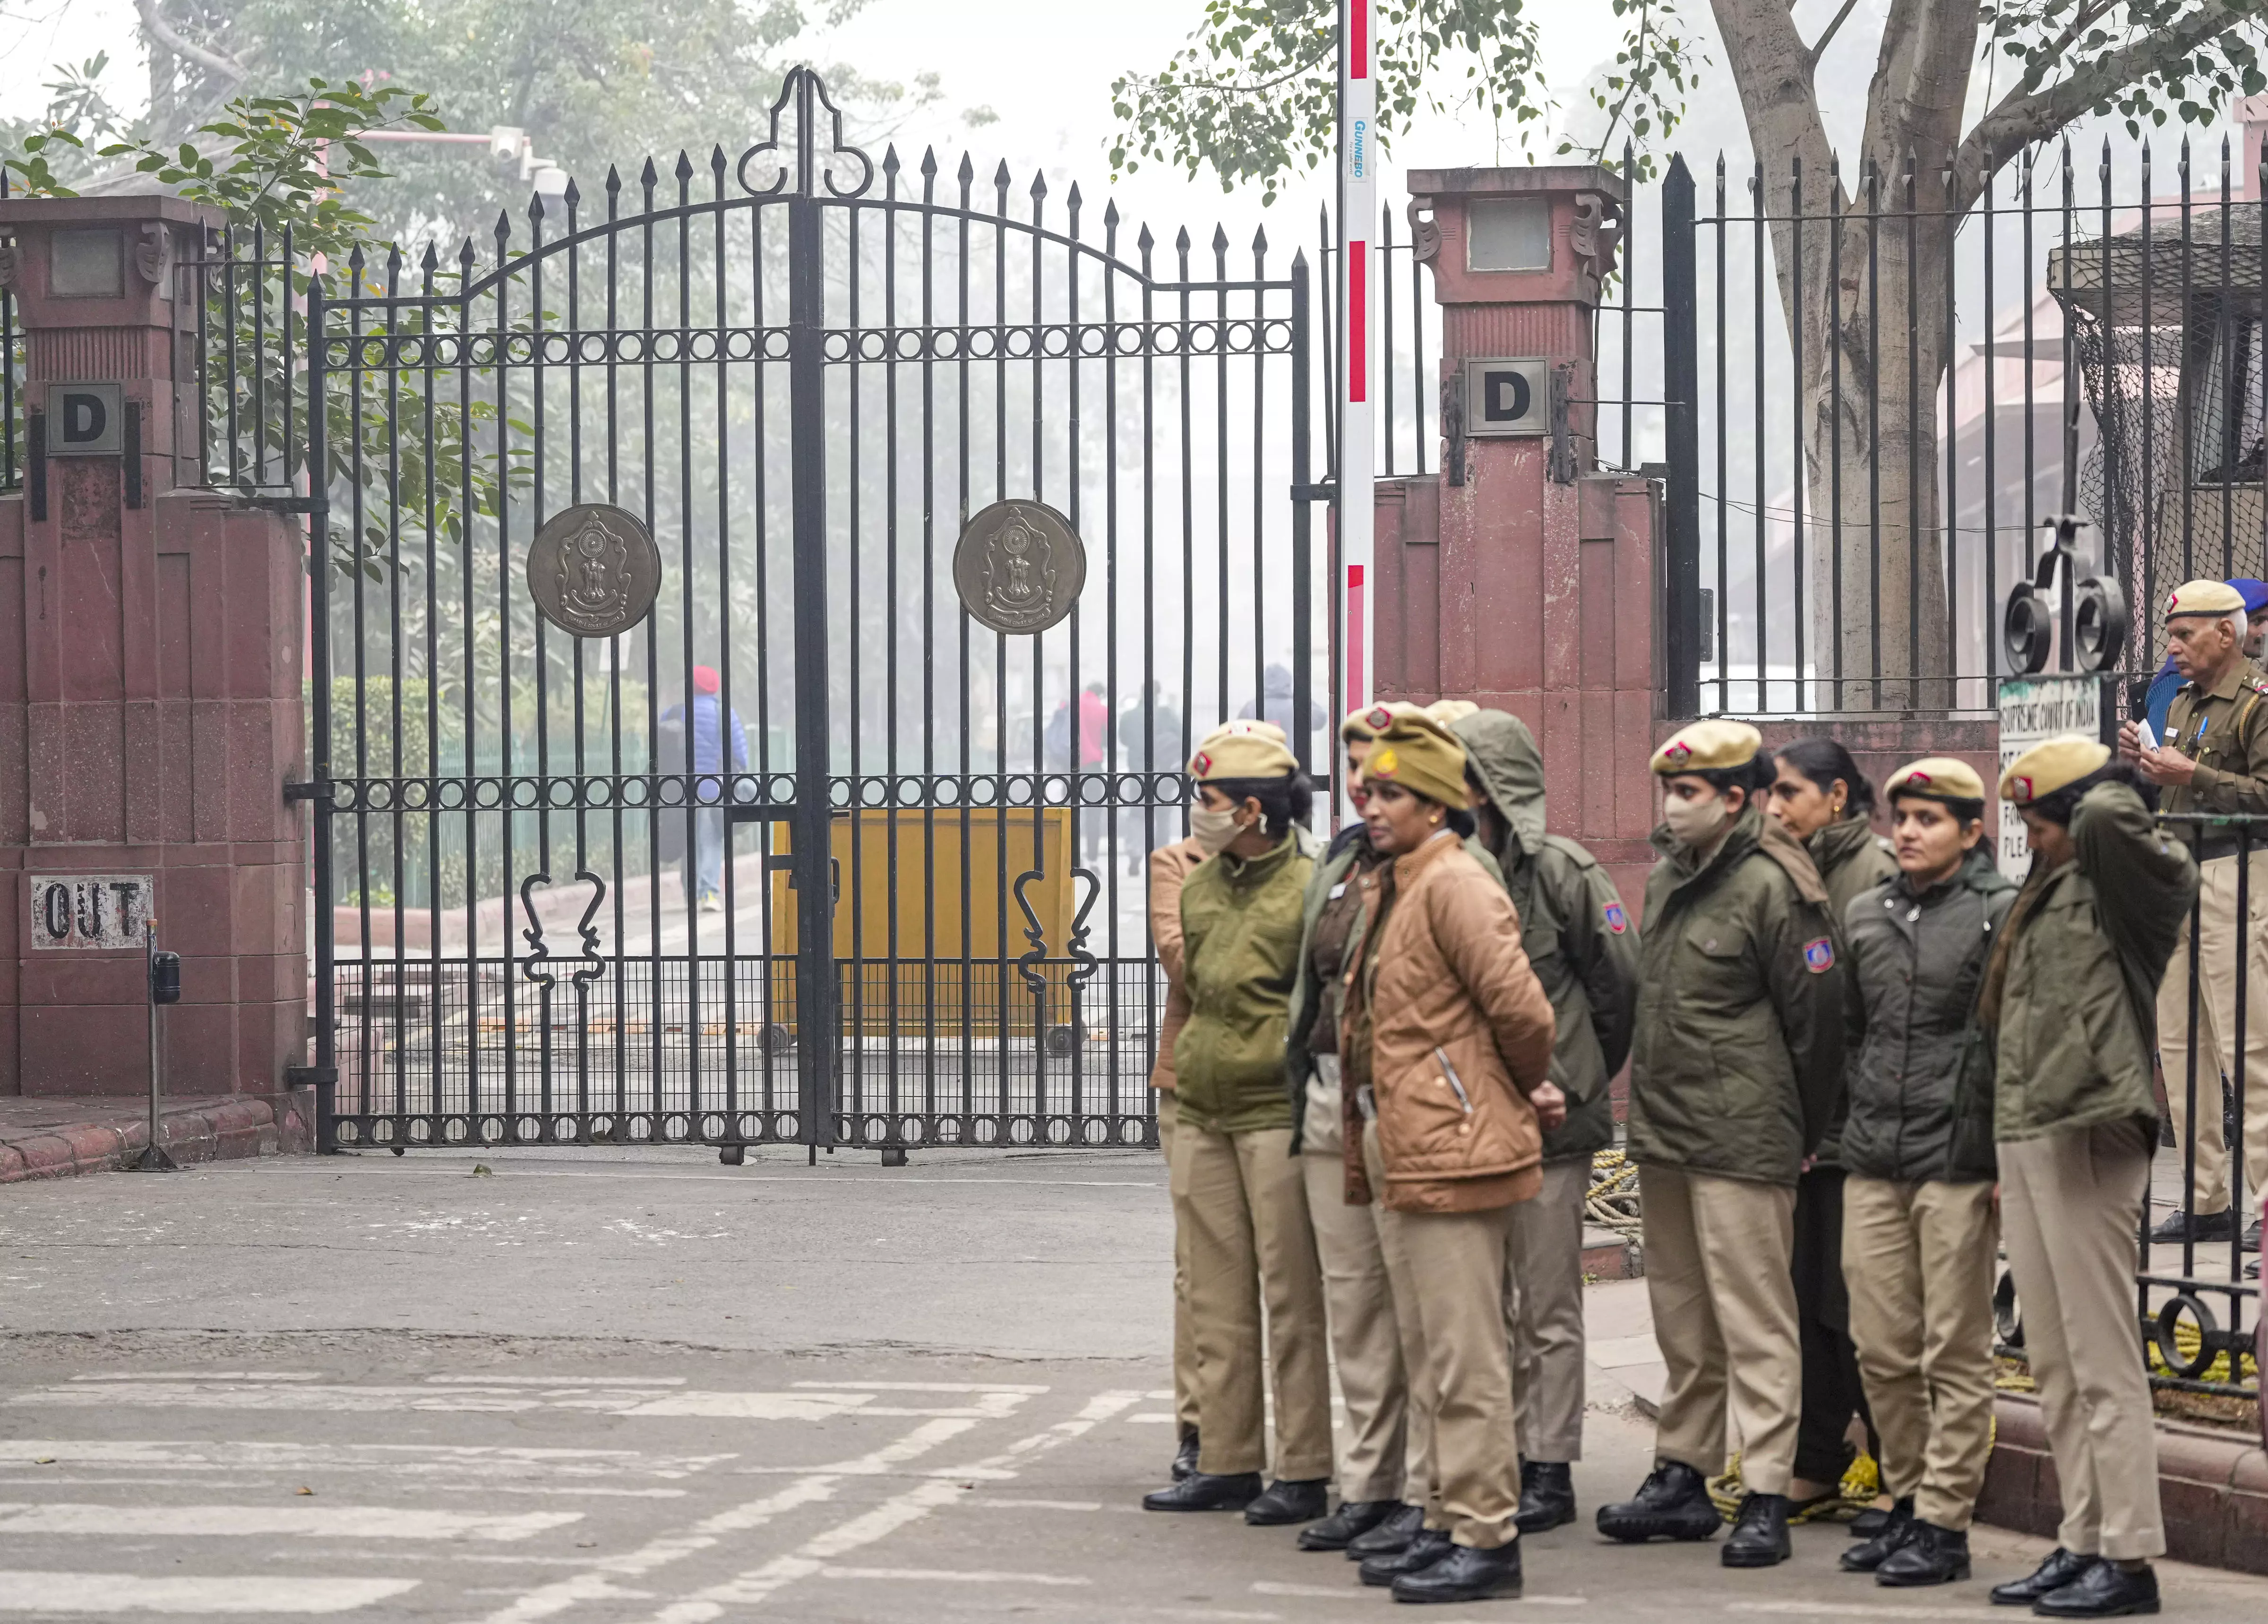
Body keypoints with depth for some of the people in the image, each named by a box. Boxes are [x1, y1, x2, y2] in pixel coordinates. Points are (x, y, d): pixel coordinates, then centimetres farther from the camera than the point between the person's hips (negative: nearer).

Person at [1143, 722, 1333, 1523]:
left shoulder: (1309, 889, -11)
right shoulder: (1199, 887, 12)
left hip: (1275, 1115, -7)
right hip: (1202, 1114, 8)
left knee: (1291, 1296, -4)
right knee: (1217, 1298, 10)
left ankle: (1304, 1472, 1)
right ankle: (1226, 1463, 17)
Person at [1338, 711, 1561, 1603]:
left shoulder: (1453, 884, -14)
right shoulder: (1395, 890, 17)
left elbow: (1520, 1008, -20)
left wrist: (1526, 1088, -2)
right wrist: (1530, 1090, 14)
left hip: (1453, 1152, -10)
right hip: (1401, 1154, 10)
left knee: (1466, 1358, -6)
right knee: (1438, 1355, 15)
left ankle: (1485, 1539, -3)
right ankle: (1450, 1524, 21)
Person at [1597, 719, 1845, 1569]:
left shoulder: (1771, 887, -13)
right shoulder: (1667, 878, 14)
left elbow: (1814, 1014, -11)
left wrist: (1802, 1133, -5)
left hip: (1741, 1142, -9)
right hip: (1662, 1131, 9)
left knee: (1753, 1316, -7)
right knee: (1681, 1312, 15)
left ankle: (1766, 1498, -6)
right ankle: (1681, 1475, 23)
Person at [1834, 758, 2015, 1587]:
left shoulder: (2003, 913, -5)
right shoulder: (1866, 914, 13)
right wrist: (1849, 1125, 16)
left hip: (1960, 1166, -6)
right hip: (1873, 1163, 6)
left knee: (1955, 1355, 0)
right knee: (1882, 1349, 9)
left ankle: (1944, 1522, 4)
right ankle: (1907, 1501, 22)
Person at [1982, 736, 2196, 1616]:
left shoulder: (2125, 884, -7)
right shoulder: (2045, 896, 20)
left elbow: (2109, 820, -28)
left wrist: (2111, 786, -7)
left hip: (2087, 1137, -9)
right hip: (2024, 1135, 9)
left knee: (2102, 1358, -8)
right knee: (2053, 1363, 11)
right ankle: (2083, 1543, 17)